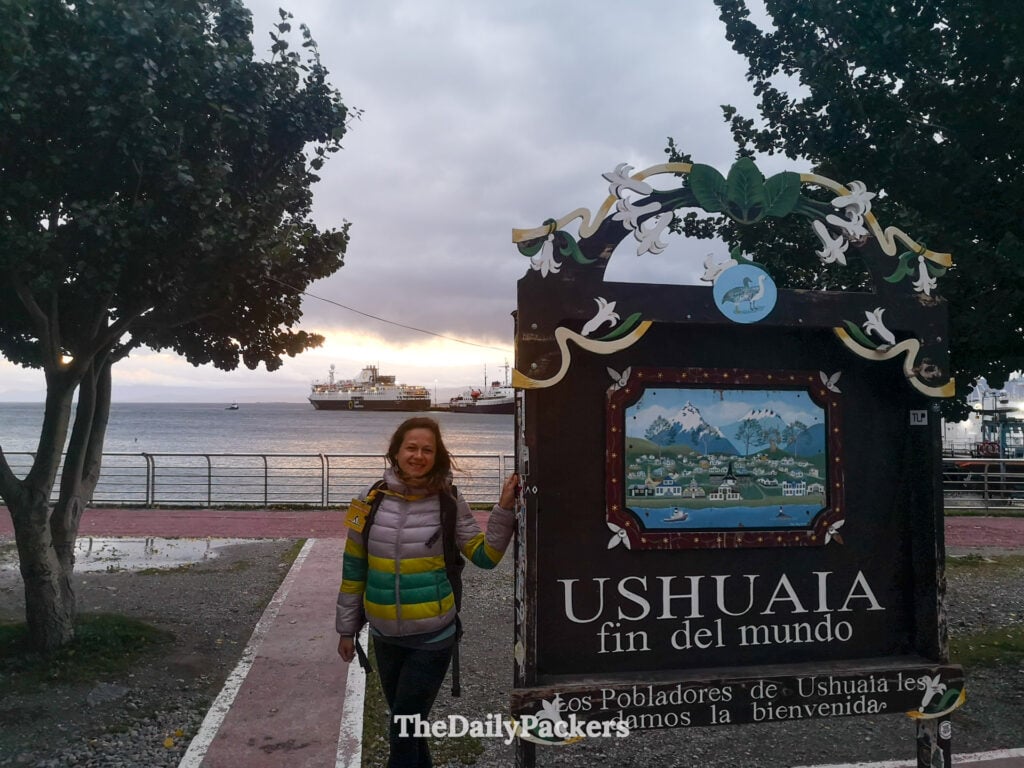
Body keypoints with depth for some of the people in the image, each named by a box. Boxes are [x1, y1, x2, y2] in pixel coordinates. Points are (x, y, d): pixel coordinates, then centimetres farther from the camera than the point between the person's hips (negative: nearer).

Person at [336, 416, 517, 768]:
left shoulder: (449, 502, -10)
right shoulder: (372, 500, -6)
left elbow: (485, 556, -6)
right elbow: (353, 568, 2)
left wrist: (504, 510, -19)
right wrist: (346, 628, 6)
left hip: (432, 637, -3)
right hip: (385, 636, 3)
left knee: (404, 729, 4)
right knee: (405, 722, 20)